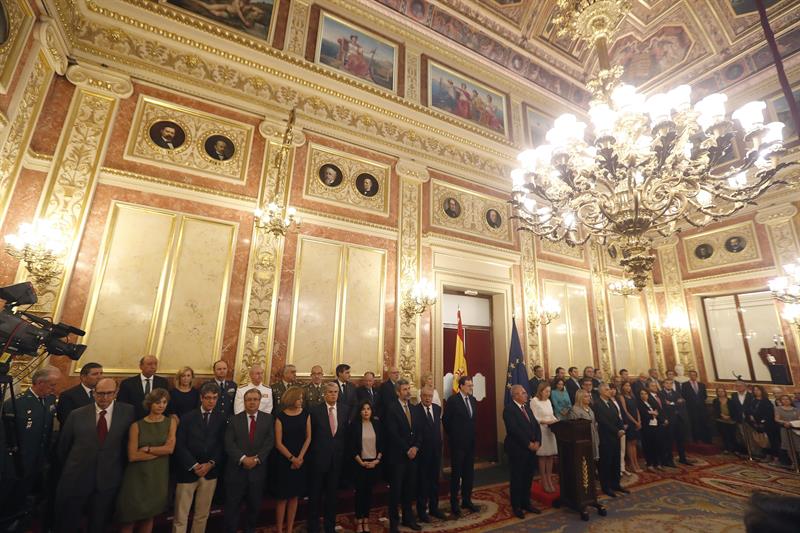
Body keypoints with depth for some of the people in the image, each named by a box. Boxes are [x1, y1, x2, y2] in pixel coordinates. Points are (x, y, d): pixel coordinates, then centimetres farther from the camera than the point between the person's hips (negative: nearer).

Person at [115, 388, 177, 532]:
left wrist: (147, 449, -10)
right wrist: (160, 452, -12)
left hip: (158, 476, 2)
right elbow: (132, 456, -11)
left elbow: (170, 448, -9)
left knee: (149, 516, 14)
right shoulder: (136, 426, -6)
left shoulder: (171, 422, -1)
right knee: (130, 517, 4)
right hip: (138, 476, -2)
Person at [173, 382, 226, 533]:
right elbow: (180, 445, -5)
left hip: (210, 472, 2)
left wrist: (211, 464, -10)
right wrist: (194, 466, -12)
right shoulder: (187, 417, -1)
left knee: (202, 515, 12)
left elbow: (222, 445, 2)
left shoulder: (222, 418, 2)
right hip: (188, 471, -1)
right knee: (180, 517, 3)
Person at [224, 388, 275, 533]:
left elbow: (269, 442, -5)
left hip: (258, 469, 1)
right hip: (237, 468, -1)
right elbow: (229, 443, -7)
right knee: (232, 506, 5)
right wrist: (243, 458, -18)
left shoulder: (268, 419, 1)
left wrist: (256, 458, -15)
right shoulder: (234, 419, 0)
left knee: (255, 505, 15)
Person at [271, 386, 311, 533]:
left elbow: (308, 438, 0)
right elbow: (278, 443, -9)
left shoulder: (305, 414, -2)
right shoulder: (280, 416, -10)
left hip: (300, 460, 3)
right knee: (283, 497, 6)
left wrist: (299, 457, -8)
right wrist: (292, 458, -12)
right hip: (283, 461, -3)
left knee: (294, 496, 11)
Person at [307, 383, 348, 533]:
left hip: (337, 459, 3)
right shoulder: (315, 410, -10)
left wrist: (343, 453, 5)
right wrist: (310, 454, -3)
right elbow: (310, 435, -4)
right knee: (315, 495, 10)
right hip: (319, 458, -3)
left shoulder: (343, 412, 2)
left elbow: (345, 435, 8)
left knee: (332, 494, 16)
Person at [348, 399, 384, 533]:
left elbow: (382, 445, 5)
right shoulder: (354, 425, -8)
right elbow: (351, 447, -9)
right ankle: (359, 521, 18)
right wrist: (361, 462, -11)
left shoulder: (377, 425, 2)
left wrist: (377, 460, -6)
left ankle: (366, 520, 21)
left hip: (374, 463, 3)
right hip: (359, 463, -3)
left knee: (369, 491, 10)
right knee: (360, 491, 4)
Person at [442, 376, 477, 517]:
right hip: (458, 443, -6)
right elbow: (445, 419, -9)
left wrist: (471, 434, 11)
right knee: (456, 473, 5)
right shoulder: (452, 400, -14)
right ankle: (454, 503, 19)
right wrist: (452, 435, -1)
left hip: (470, 442, 6)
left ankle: (467, 500, 29)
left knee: (469, 473, 14)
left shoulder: (473, 400, 6)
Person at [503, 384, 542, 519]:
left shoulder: (527, 408, 13)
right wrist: (528, 444, -17)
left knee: (528, 478, 14)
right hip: (517, 449, -7)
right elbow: (514, 429, -21)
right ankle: (516, 507, 20)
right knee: (517, 479, 6)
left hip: (531, 449, 7)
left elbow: (536, 426, 10)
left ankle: (526, 503, 30)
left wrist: (537, 442, -4)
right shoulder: (509, 409, -15)